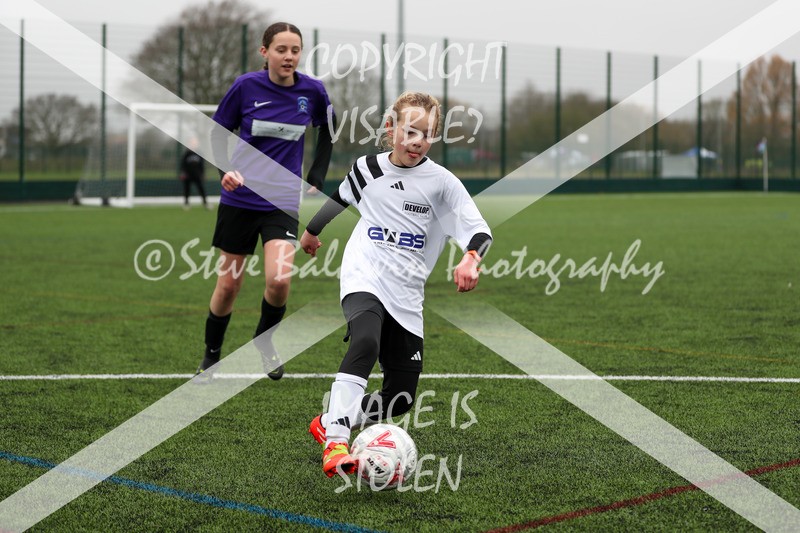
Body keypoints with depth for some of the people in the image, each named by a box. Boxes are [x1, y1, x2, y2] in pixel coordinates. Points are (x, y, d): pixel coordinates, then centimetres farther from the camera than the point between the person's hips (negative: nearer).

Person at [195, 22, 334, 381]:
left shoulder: (313, 91, -3)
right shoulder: (246, 86, -8)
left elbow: (327, 135, 15)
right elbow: (218, 132, 4)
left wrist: (316, 180, 10)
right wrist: (225, 169, -12)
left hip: (283, 203, 0)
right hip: (239, 200, 0)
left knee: (278, 280, -19)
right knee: (228, 285, 7)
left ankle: (264, 341, 11)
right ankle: (211, 356, 29)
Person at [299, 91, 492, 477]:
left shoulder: (442, 182, -2)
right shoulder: (367, 169, 5)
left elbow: (480, 231, -8)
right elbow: (338, 199, 27)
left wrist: (470, 259, -31)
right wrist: (311, 230, 43)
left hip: (406, 296, 2)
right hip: (364, 280, -2)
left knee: (400, 398, 2)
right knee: (366, 342, -35)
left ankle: (330, 423, 28)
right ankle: (335, 441, -37)